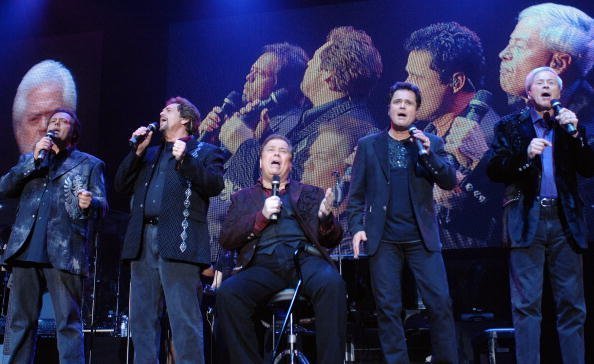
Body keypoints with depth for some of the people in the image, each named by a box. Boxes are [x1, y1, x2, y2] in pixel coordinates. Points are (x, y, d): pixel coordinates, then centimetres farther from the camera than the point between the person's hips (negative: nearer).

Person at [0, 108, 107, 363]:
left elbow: (102, 205, 5)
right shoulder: (28, 159, 25)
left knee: (68, 322, -6)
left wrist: (90, 203, -19)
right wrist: (35, 159, 0)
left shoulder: (90, 164, 15)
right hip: (26, 249, 3)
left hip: (65, 252, -3)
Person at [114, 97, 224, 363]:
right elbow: (121, 186, 18)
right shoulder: (149, 154, 26)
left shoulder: (205, 152, 11)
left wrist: (185, 159, -14)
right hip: (143, 241, 6)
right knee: (142, 319, 6)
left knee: (184, 320, -10)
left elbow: (215, 185, -6)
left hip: (177, 242, -6)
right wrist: (137, 151, 9)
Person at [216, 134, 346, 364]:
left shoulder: (310, 193, 23)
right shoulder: (243, 198, 24)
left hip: (305, 258, 0)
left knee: (332, 282, -35)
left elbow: (332, 240, 15)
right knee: (227, 293, -31)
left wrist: (325, 218, -8)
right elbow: (227, 240, 11)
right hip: (264, 264, 1)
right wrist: (261, 216, -2)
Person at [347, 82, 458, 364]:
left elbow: (450, 182, -1)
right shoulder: (368, 145, 9)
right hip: (383, 239, 0)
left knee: (441, 303, -5)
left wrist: (428, 153, -15)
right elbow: (356, 193, 7)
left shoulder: (431, 143, 10)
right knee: (388, 308, 1)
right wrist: (356, 227, -6)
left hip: (422, 237, 0)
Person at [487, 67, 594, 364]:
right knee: (527, 303, -3)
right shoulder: (511, 126, 9)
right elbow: (494, 170, -1)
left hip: (565, 219, 2)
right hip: (527, 220, -2)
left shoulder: (569, 124, 15)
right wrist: (525, 155, -16)